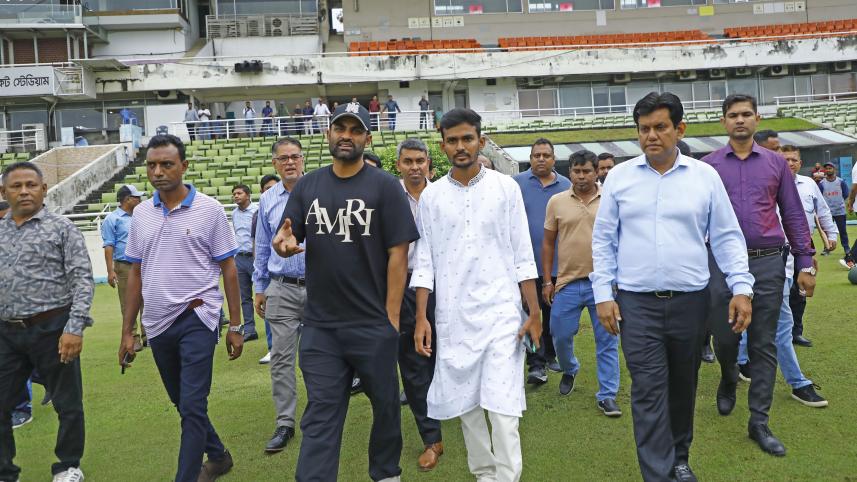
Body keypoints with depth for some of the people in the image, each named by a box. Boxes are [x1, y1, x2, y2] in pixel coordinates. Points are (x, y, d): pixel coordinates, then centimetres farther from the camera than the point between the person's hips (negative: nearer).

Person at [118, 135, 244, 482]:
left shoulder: (209, 209, -5)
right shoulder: (141, 213, 7)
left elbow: (228, 269, -3)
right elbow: (136, 274, 12)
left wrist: (235, 327, -5)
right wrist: (127, 331, 10)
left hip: (196, 319, -5)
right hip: (157, 323, 5)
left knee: (192, 407, -7)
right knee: (183, 403, 18)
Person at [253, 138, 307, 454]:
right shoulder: (267, 200, 8)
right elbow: (262, 247, 15)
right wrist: (259, 288, 14)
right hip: (282, 289, 2)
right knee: (281, 358, 2)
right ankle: (285, 424, 14)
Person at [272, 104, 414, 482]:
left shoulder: (385, 186, -3)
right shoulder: (307, 186, 8)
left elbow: (398, 254, -7)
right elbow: (287, 241, 11)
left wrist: (391, 318, -11)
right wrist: (284, 243, -15)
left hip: (373, 326, -2)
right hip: (319, 326, 2)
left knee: (385, 404, 15)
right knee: (320, 416, 5)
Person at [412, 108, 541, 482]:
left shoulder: (505, 187, 2)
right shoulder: (431, 195, 6)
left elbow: (522, 254, 2)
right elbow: (424, 261, 6)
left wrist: (534, 313, -1)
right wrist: (421, 317, -1)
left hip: (500, 312, -2)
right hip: (452, 316, 2)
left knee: (502, 406, -7)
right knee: (465, 403, 10)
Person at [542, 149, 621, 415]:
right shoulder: (557, 201, 4)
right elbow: (548, 243, 8)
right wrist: (546, 281, 5)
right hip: (568, 282, 1)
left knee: (607, 341, 3)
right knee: (560, 335, 10)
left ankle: (607, 395, 15)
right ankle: (569, 370, 41)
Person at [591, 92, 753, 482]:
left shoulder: (705, 176, 3)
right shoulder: (619, 177, 3)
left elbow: (727, 237, 6)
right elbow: (603, 240, 4)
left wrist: (741, 287, -3)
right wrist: (603, 295, -2)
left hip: (691, 301, 1)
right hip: (636, 303, -1)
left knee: (683, 387, 15)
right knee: (649, 392, -3)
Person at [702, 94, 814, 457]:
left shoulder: (776, 163, 7)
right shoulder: (708, 166, 3)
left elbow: (793, 215, 7)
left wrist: (805, 263, 3)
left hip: (768, 264, 1)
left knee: (764, 345, 5)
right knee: (723, 336, 6)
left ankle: (759, 423, 15)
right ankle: (728, 380, 40)